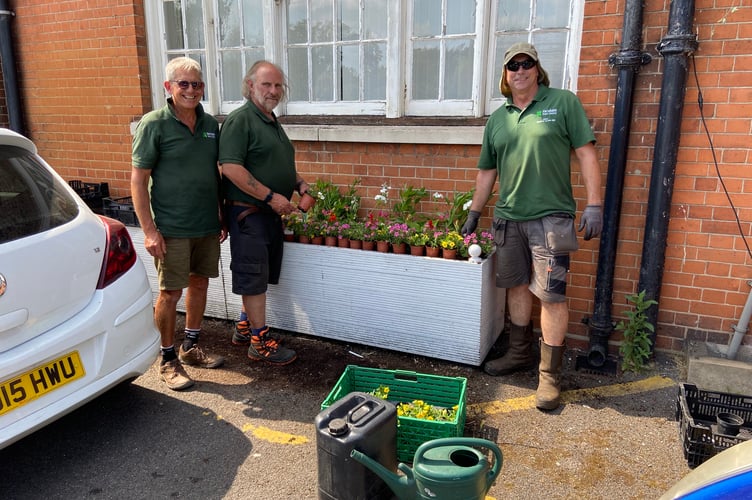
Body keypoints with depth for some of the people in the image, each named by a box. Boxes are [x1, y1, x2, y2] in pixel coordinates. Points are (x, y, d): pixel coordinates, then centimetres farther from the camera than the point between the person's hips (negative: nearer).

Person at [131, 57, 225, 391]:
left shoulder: (210, 124, 8)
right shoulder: (154, 124, -8)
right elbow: (138, 179, -10)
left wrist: (221, 217, 13)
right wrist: (149, 230, -14)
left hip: (207, 226, 6)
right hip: (172, 228, -6)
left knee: (199, 283, 15)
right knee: (170, 293, 1)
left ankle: (190, 347, 33)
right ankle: (168, 360, 18)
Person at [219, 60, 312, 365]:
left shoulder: (273, 122, 17)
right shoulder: (240, 120, -12)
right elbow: (230, 167, -22)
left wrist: (298, 183, 8)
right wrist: (271, 197, -22)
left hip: (271, 213, 9)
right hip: (249, 212, -9)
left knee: (259, 276, 16)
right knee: (253, 277, -2)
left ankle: (245, 327, 30)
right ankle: (260, 341, 7)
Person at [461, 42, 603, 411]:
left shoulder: (563, 102, 0)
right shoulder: (497, 118, 13)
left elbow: (586, 153, -3)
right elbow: (486, 171, 18)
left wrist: (593, 204, -11)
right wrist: (474, 214, 19)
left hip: (551, 216, -5)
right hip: (508, 217, 5)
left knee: (552, 295, -3)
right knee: (517, 287, 14)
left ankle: (549, 374, 8)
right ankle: (520, 353, 31)